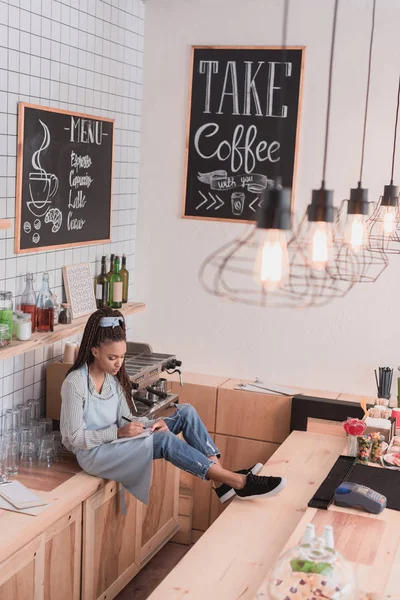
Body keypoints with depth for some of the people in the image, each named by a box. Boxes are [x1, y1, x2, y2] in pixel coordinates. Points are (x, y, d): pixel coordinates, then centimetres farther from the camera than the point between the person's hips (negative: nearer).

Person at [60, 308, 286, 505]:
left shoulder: (114, 377, 6)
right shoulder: (75, 383, -18)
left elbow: (125, 418, 5)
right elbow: (75, 437, -18)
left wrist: (152, 424, -15)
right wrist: (118, 433, -27)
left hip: (116, 443, 8)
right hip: (93, 454, -8)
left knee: (185, 412, -9)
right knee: (164, 440, -31)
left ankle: (224, 481, -19)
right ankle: (240, 482, -28)